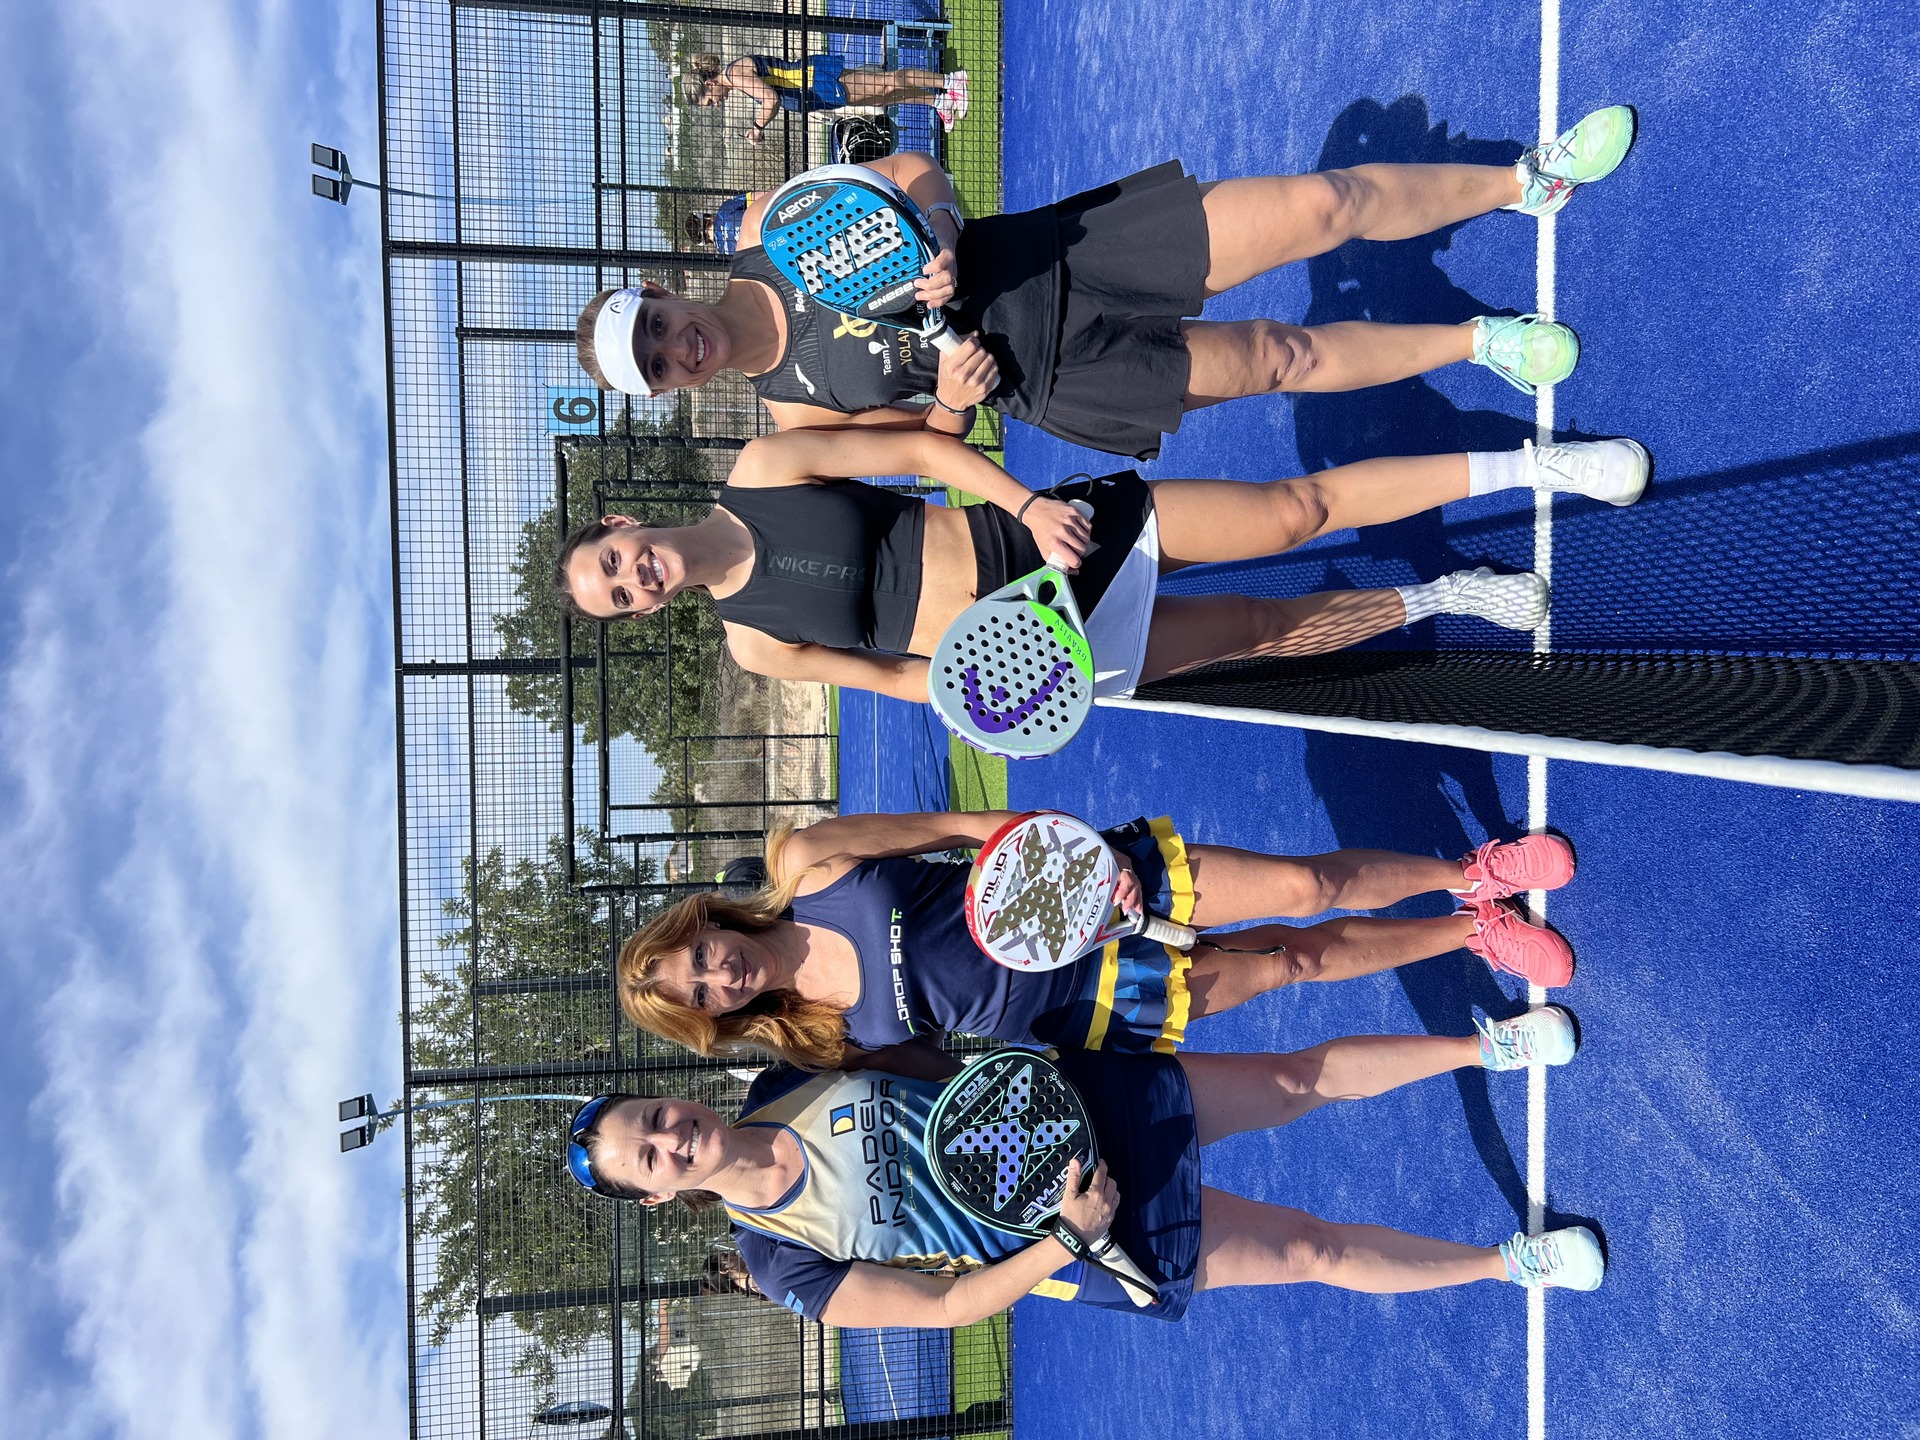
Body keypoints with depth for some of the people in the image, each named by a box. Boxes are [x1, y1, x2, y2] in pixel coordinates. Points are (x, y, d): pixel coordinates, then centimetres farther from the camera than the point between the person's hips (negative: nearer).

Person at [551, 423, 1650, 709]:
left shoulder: (763, 468, -5)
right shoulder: (755, 641, 0)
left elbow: (921, 445, -5)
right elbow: (889, 678, 5)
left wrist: (1025, 503, -17)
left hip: (1057, 530, 0)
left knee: (1297, 511, -7)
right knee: (1270, 630, -3)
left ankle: (1537, 461, 8)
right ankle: (1441, 598, 23)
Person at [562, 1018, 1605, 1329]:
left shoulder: (786, 1082, -7)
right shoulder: (792, 1271, -15)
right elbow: (950, 1303, -11)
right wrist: (1069, 1237, -21)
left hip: (1068, 1098, 3)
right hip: (1106, 1234, -3)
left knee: (1305, 1075, 0)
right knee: (1312, 1248, -3)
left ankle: (1489, 1043, 22)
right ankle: (1511, 1263, 21)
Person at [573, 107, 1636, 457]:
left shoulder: (769, 230, -2)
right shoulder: (793, 410, -5)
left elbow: (912, 169, 3)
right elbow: (932, 438, 2)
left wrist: (940, 246, -18)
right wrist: (951, 402, -21)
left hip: (1063, 249, 2)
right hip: (1057, 375, -2)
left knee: (1323, 204, -7)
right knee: (1280, 357, -11)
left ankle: (1526, 178, 14)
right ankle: (1481, 341, 14)